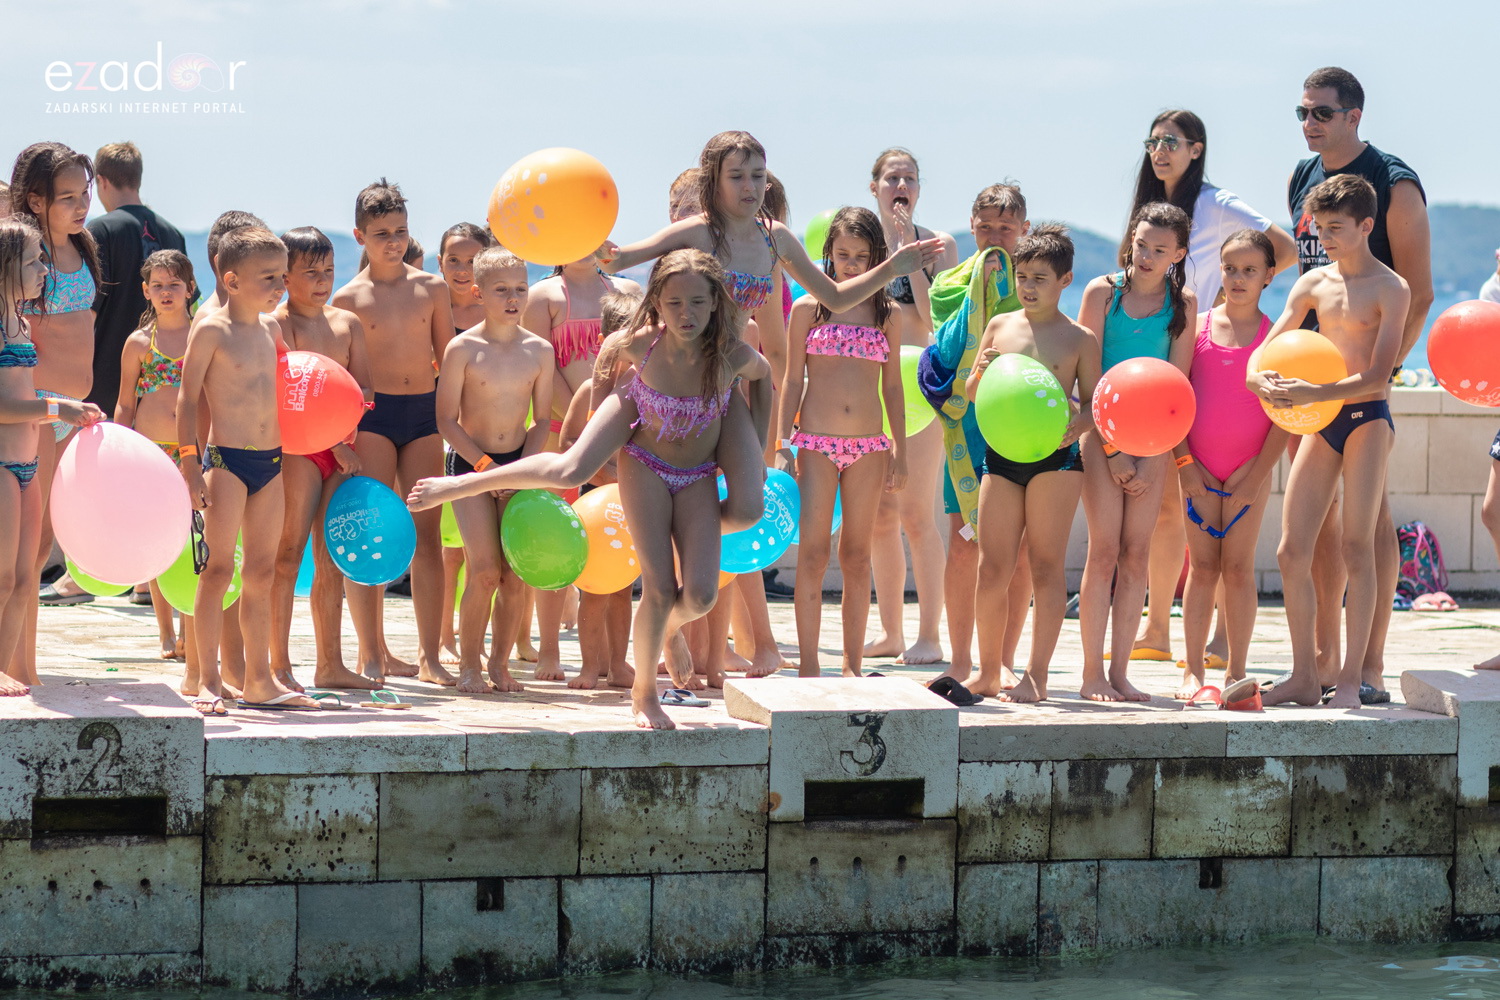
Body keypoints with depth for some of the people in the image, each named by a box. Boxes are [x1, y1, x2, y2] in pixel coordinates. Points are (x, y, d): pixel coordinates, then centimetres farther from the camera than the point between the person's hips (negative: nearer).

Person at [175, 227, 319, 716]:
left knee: (262, 573, 10)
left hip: (272, 460, 7)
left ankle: (260, 680, 15)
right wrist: (190, 464, -13)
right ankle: (208, 680, -3)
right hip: (225, 459, -7)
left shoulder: (271, 328, 12)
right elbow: (188, 398, -8)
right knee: (218, 570, -7)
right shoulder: (212, 331, -7)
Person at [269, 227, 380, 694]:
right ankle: (279, 666, -6)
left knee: (332, 559, 10)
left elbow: (364, 389, 12)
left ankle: (331, 664, 15)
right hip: (296, 446, -6)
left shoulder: (347, 323, 14)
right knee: (289, 554, -7)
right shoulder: (279, 323, -6)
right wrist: (337, 441, -15)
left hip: (341, 452, 7)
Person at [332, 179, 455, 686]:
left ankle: (429, 657, 4)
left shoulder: (431, 288, 9)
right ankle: (372, 653, 4)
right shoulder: (349, 298, 1)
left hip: (424, 414, 3)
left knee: (428, 534, 1)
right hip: (372, 414, -3)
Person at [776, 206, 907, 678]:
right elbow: (792, 381, 4)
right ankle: (808, 665, -5)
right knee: (813, 554, -7)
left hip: (868, 446, 2)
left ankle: (852, 666, 10)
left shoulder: (887, 314, 9)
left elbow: (892, 386, 12)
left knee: (857, 558, 5)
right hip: (815, 444, -2)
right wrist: (783, 444, -3)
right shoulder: (808, 309, 4)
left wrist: (900, 452, 9)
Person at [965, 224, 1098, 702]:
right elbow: (971, 394, 14)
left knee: (1046, 566, -1)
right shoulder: (999, 326, 10)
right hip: (1001, 455, 3)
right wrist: (982, 373, -8)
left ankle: (1037, 676, 3)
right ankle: (988, 674, 14)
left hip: (1056, 458, -3)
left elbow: (1094, 403, 1)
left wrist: (1079, 422, -21)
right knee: (992, 569, 3)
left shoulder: (1079, 339, 2)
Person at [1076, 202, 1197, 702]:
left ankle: (1119, 673, 5)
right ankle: (1091, 674, -1)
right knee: (1105, 551, -6)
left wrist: (1150, 459, -5)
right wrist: (1113, 451, -9)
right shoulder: (1103, 292, -4)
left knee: (1136, 554, 1)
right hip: (1102, 432, -3)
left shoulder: (1183, 303, 4)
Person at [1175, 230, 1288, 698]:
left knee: (1239, 567, 1)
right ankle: (1193, 669, 9)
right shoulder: (1197, 327, 3)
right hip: (1199, 467, 1)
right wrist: (1184, 462, -4)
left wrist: (1255, 476, -7)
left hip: (1250, 469, -1)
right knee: (1202, 566, 3)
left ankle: (1236, 672, 9)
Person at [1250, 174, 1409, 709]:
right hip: (1321, 423, 6)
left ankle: (1351, 680, -4)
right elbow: (1267, 348, 7)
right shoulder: (1313, 284, 9)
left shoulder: (1391, 289, -7)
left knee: (1357, 548, -7)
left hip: (1367, 418, -6)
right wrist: (1259, 377, -17)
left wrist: (1316, 393, -29)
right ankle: (1304, 676, 9)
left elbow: (1377, 375, -16)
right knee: (1292, 552, 2)